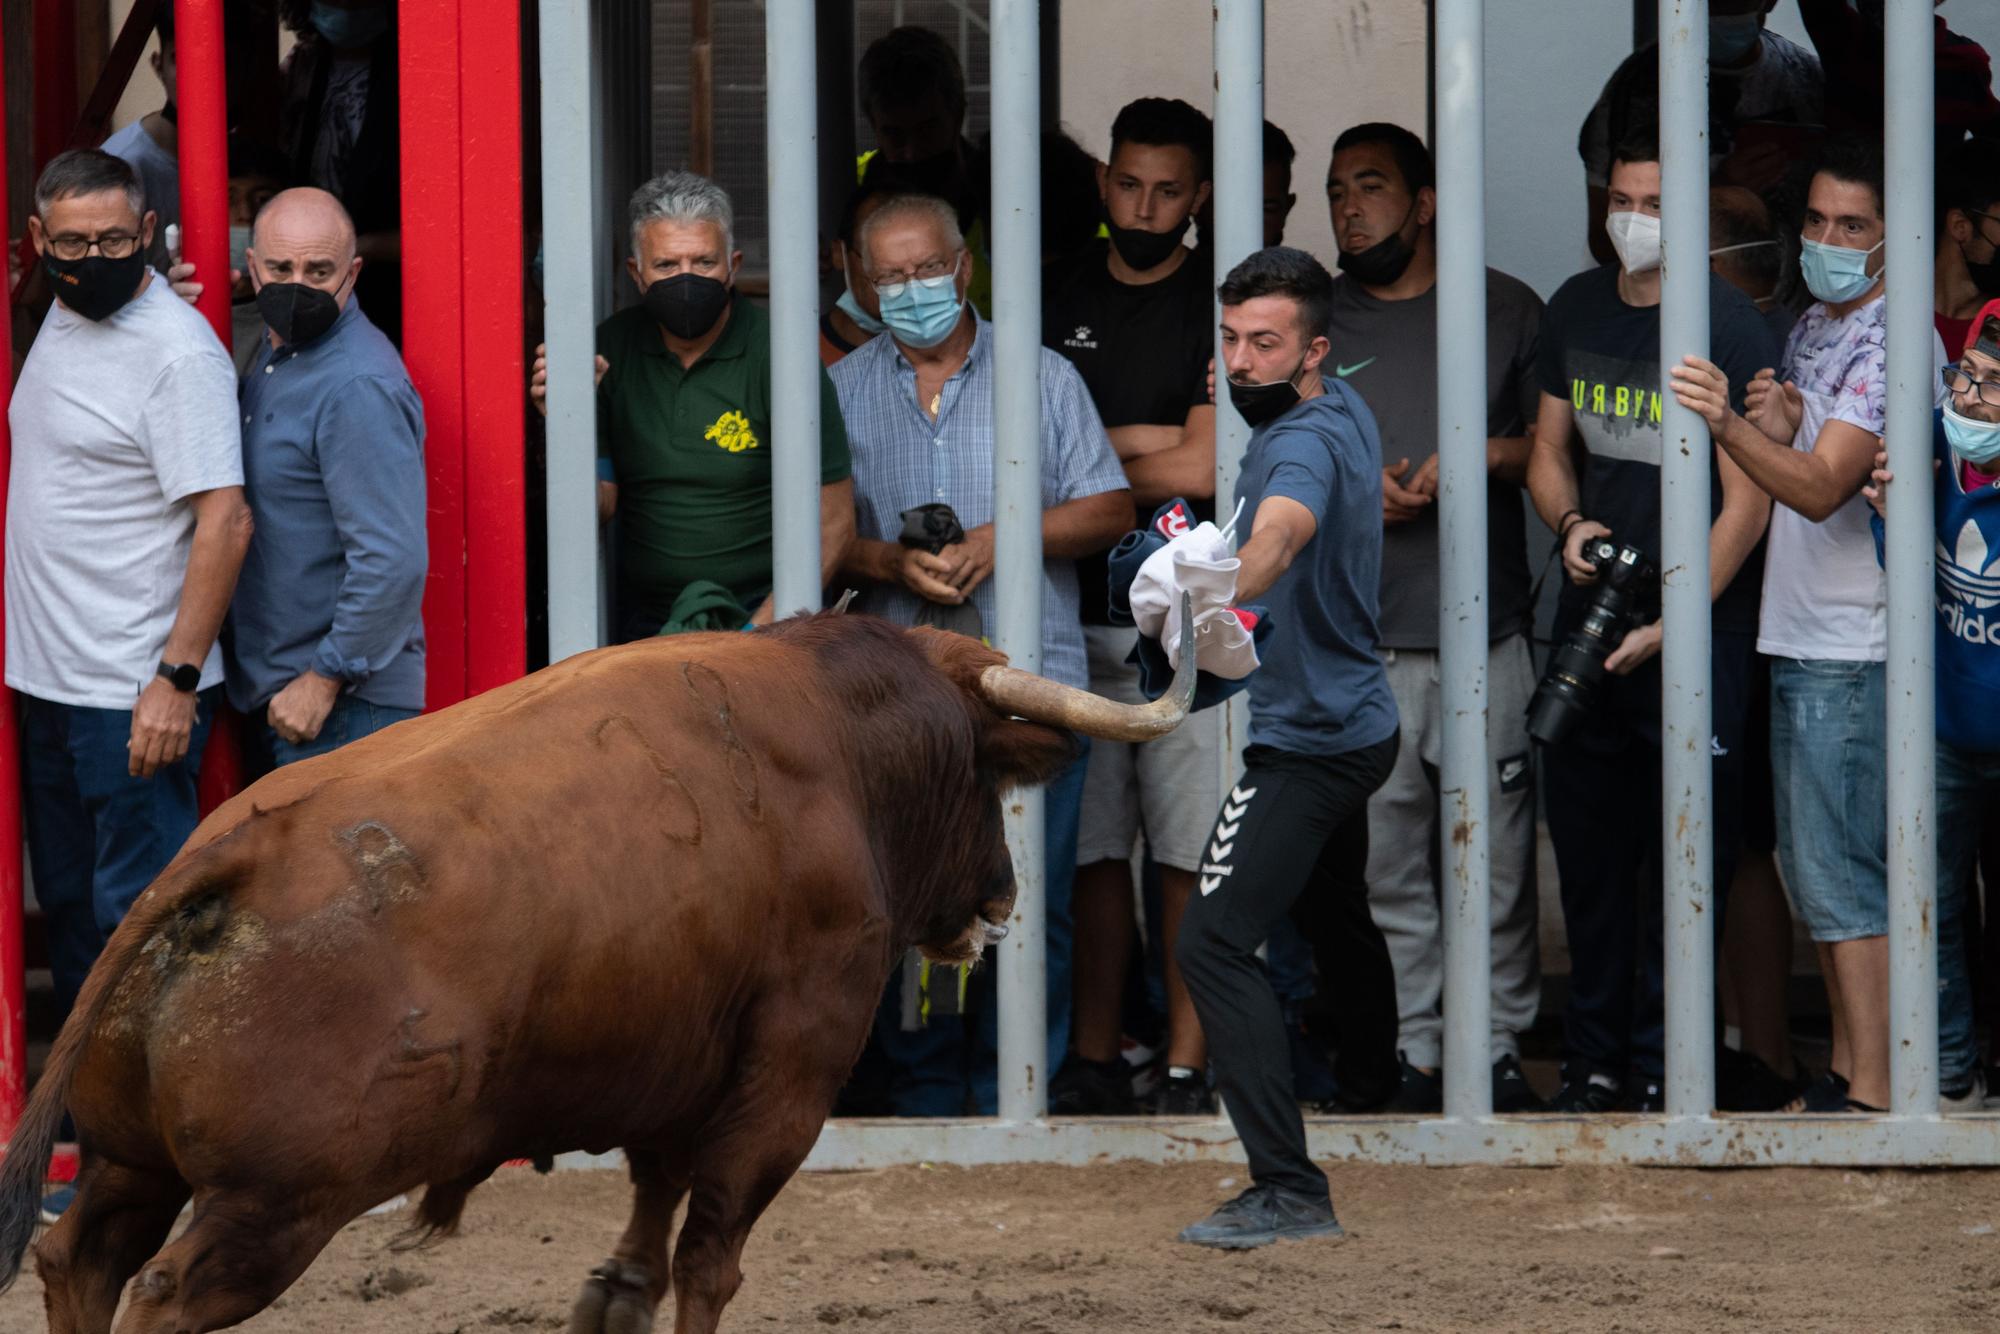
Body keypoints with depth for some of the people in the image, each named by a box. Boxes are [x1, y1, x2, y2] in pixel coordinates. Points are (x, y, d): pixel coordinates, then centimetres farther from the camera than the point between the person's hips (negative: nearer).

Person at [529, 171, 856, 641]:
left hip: (757, 616, -4)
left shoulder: (775, 355, -6)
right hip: (642, 627, 4)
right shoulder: (611, 351, 6)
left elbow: (832, 520, -6)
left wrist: (763, 631, -14)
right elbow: (601, 505, 6)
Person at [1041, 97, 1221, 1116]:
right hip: (1077, 613, 4)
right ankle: (1094, 1063, 11)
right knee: (1090, 849, 5)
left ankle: (1186, 1071, 1)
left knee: (1190, 856, -3)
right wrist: (1143, 442, -2)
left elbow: (1204, 469, -8)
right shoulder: (1058, 300, 14)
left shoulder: (1220, 307, 0)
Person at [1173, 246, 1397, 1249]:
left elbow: (1280, 533, -51)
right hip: (1358, 722, 11)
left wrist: (1215, 603, -70)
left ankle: (1289, 1189, -24)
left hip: (1306, 743, -11)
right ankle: (1373, 1090, 54)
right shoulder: (1344, 409, 5)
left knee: (1215, 943, -17)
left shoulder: (1306, 443, -26)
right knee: (1333, 917, 31)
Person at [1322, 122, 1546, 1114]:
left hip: (1485, 632, -1)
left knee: (1499, 858, -1)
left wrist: (1489, 456, -9)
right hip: (1360, 642, 1)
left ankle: (1501, 1051, 7)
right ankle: (1413, 1057, 7)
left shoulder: (1505, 309, 8)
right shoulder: (1310, 321, 11)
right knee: (1388, 864, 1)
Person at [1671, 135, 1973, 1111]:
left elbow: (1823, 487, -26)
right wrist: (1774, 418, 2)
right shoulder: (1814, 324, 14)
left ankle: (1874, 1094, -7)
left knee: (1842, 873, -9)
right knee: (1813, 870, 13)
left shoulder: (1891, 342, -15)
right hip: (1799, 632, 10)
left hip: (1852, 647, -10)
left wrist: (1729, 425, -41)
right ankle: (1847, 1067, 20)